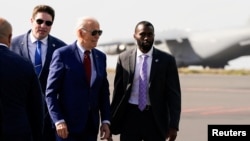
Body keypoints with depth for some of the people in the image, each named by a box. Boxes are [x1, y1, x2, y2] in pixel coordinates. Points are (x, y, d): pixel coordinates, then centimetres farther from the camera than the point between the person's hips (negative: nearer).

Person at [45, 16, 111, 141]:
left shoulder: (101, 57, 10)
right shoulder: (62, 55, -6)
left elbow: (104, 92, 12)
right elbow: (51, 92, -8)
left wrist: (105, 120, 4)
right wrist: (58, 120, -16)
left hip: (91, 125, 5)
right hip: (68, 125, -5)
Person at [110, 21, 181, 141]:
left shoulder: (166, 60, -1)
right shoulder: (124, 58, 3)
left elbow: (173, 95, -1)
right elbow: (118, 90, 8)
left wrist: (173, 125, -9)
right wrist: (112, 121, 8)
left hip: (155, 118, -1)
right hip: (130, 117, 1)